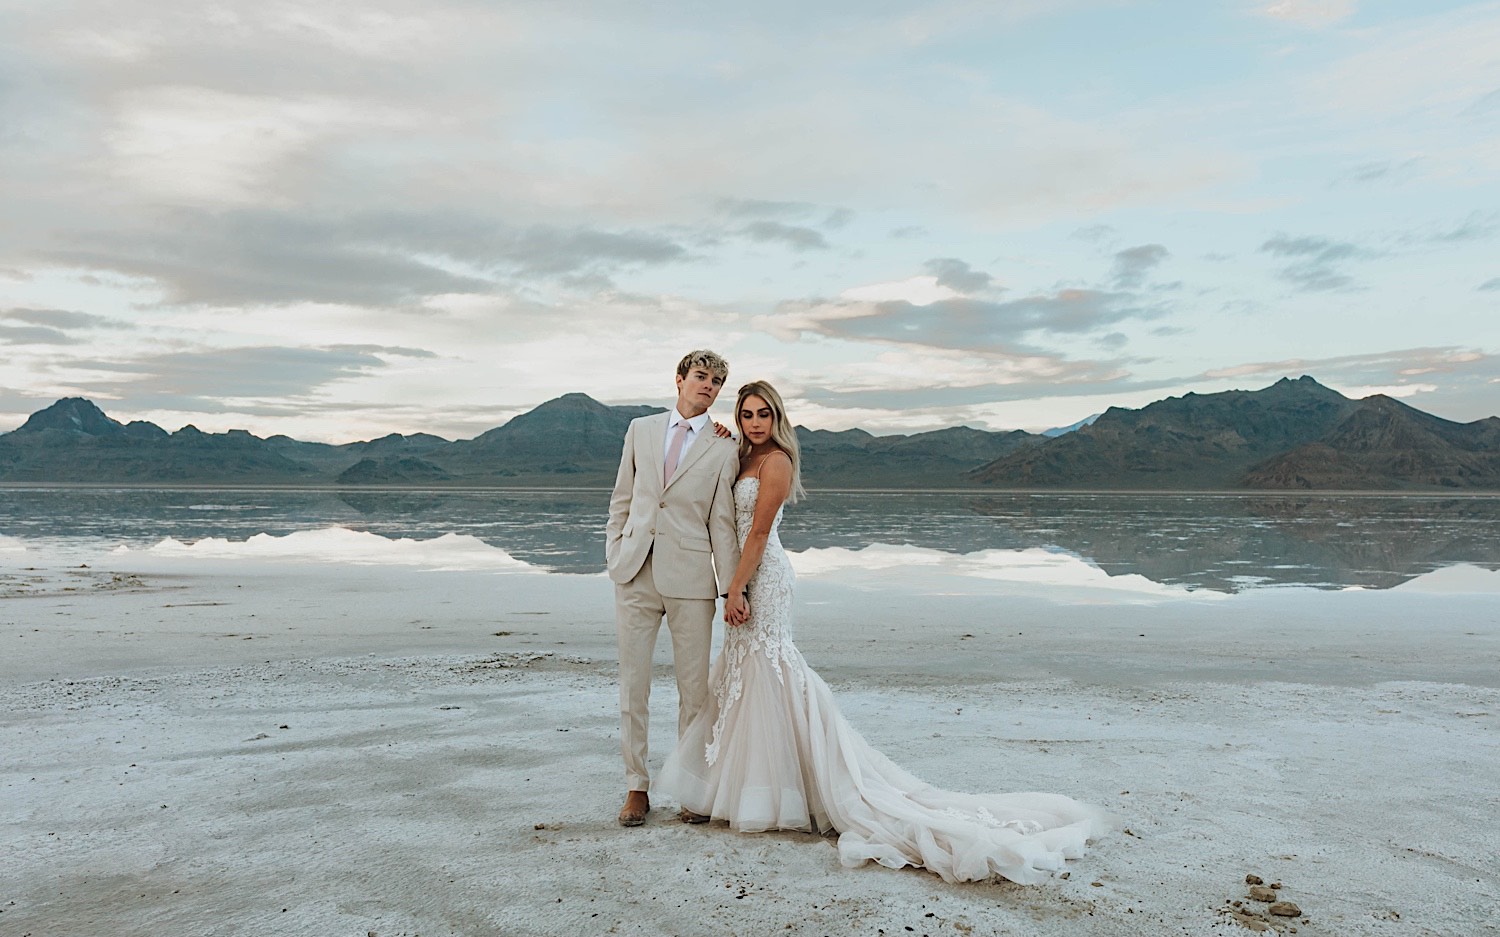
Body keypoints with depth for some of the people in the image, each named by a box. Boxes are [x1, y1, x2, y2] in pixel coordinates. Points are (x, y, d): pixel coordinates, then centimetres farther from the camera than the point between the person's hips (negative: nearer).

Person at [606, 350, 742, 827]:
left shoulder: (723, 450, 4)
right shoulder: (641, 429, 11)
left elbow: (722, 523, 1)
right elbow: (621, 499, 14)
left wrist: (732, 587, -5)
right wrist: (614, 554, 6)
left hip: (690, 576, -2)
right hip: (635, 572, 2)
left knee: (694, 687, 4)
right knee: (632, 683, 6)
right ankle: (637, 788, 18)